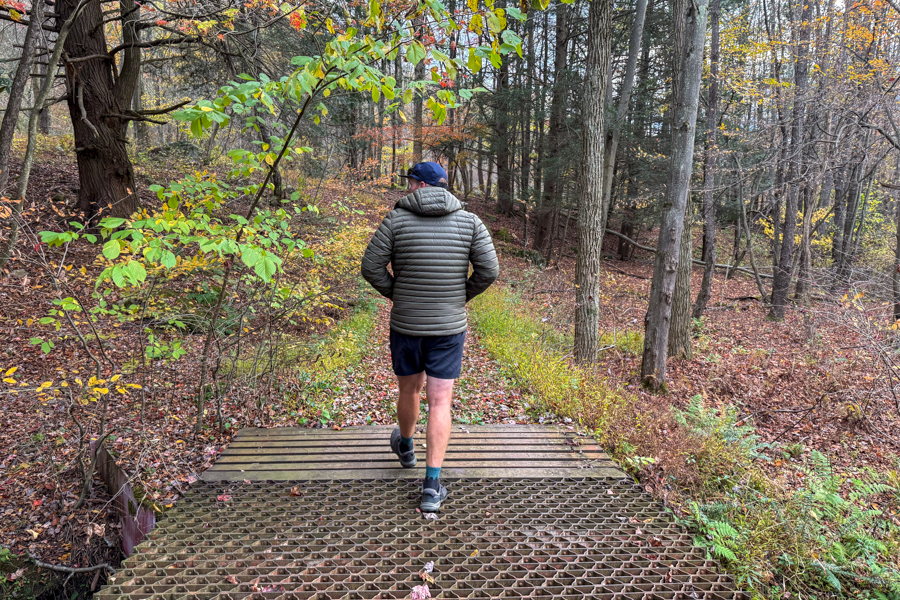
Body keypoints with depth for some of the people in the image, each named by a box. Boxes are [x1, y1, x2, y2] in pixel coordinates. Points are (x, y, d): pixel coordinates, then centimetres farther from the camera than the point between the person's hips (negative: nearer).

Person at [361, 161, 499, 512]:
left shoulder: (396, 219, -6)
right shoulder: (469, 222, -2)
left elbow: (371, 267, -8)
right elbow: (488, 270, -7)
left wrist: (395, 293, 8)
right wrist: (463, 296, 9)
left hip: (405, 325, 0)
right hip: (449, 326, 0)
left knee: (409, 390, 22)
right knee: (440, 404, 2)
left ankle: (405, 446, 49)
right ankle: (432, 486, 0)